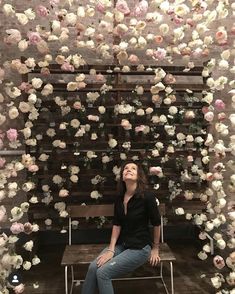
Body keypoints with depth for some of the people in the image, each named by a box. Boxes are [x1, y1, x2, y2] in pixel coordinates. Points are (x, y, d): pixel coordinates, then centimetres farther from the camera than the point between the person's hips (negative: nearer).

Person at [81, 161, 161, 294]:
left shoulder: (147, 196, -21)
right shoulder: (120, 198, -1)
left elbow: (156, 223, -9)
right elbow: (117, 225, 3)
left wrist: (155, 248, 3)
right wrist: (111, 249, -6)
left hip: (140, 247, -5)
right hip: (121, 244, 6)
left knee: (103, 272, -17)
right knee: (93, 267, -15)